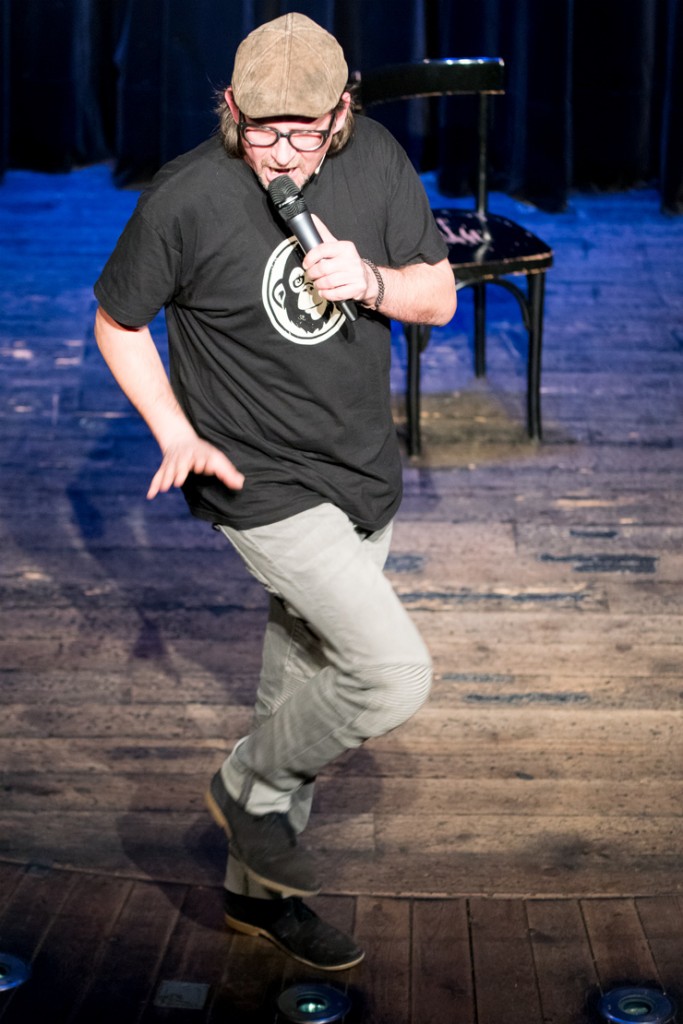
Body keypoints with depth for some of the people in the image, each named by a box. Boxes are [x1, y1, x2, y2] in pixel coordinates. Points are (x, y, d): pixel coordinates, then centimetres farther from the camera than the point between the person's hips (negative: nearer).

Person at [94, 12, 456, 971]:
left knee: (301, 686, 16)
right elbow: (116, 323, -3)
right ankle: (250, 790, 10)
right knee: (395, 674, -17)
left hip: (363, 473, 6)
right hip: (262, 481, -6)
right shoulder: (184, 198, -16)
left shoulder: (377, 159, -4)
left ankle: (259, 887, 35)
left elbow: (439, 297, 3)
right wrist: (177, 434, -13)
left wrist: (370, 282, -17)